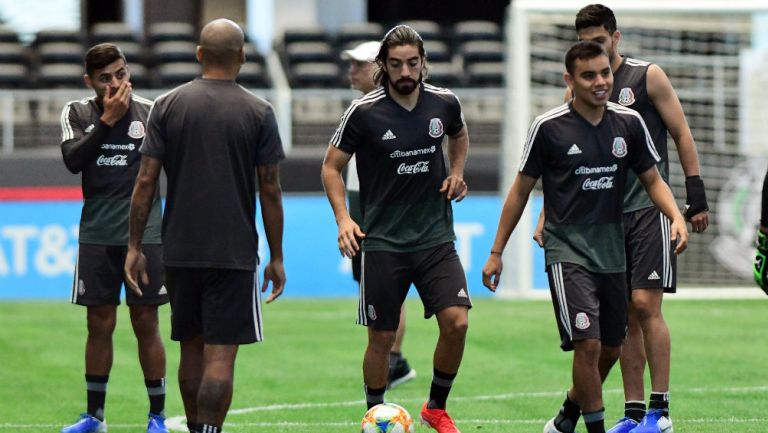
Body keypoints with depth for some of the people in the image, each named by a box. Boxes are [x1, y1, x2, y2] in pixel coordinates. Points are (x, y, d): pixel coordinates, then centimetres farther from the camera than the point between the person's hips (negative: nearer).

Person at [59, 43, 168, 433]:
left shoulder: (151, 112, 0)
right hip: (97, 235, 2)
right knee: (99, 324, 6)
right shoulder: (77, 113, 4)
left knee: (146, 324, -1)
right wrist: (108, 120, -18)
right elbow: (73, 160, -12)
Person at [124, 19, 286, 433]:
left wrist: (134, 247, 5)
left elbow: (146, 180, -1)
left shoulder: (167, 105, 1)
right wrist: (276, 258, 4)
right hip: (234, 253, -3)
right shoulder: (258, 112, -4)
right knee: (220, 355, -5)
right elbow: (270, 190, -4)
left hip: (179, 252, 3)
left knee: (191, 348, 16)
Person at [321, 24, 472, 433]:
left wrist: (457, 172, 6)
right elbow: (331, 166, -1)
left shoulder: (444, 103, 0)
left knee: (456, 322, -11)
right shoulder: (364, 112, -10)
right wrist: (343, 218, -14)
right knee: (381, 337, 1)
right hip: (382, 242, -2)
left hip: (435, 237, 2)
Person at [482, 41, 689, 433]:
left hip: (611, 250, 5)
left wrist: (676, 216, -7)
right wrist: (496, 252, 3)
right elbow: (521, 190, 2)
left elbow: (652, 180, 13)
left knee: (610, 349, 12)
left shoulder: (629, 123, 3)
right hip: (567, 250, -5)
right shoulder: (548, 127, -7)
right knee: (587, 343, -17)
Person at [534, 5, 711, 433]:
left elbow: (682, 135, 1)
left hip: (649, 209, -4)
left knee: (645, 304, -12)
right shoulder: (579, 90, 11)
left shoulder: (647, 76, -1)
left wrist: (697, 197, -5)